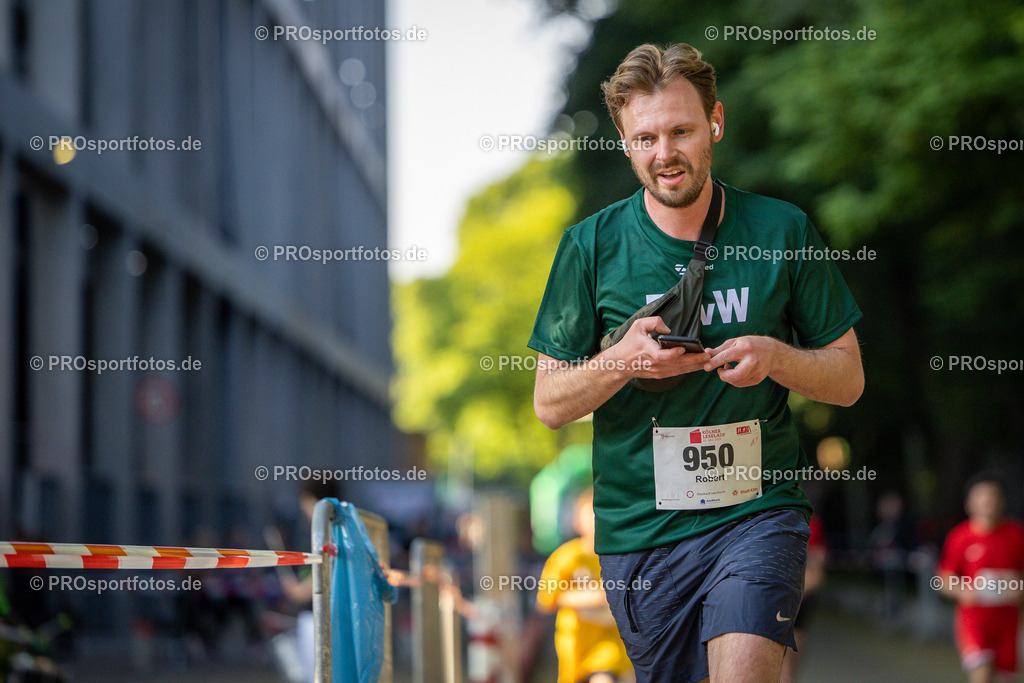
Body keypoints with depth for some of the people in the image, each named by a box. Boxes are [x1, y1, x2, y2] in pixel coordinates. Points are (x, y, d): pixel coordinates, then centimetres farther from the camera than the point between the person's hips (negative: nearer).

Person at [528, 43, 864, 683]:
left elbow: (848, 378, 7)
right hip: (639, 527, 2)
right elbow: (549, 403, 3)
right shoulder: (592, 246, 0)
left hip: (758, 512, -1)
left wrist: (774, 357, -14)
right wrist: (624, 359, -16)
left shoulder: (782, 231, 1)